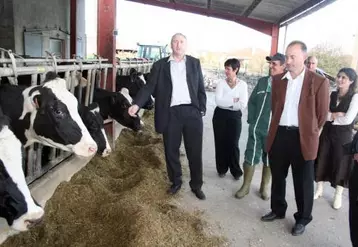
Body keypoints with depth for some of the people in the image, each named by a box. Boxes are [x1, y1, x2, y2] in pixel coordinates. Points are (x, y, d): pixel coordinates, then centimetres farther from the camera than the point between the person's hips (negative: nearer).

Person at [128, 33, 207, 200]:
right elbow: (149, 86, -2)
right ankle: (176, 182, 30)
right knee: (171, 152, 10)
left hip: (192, 112, 1)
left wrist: (202, 110, 3)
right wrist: (137, 104, -17)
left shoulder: (194, 63, 9)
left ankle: (196, 185, 23)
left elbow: (201, 88, 10)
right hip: (171, 113, 0)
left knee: (195, 152, 7)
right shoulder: (160, 65, 5)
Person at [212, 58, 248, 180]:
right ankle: (221, 169, 24)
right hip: (220, 116, 1)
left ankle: (236, 171, 20)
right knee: (220, 143, 8)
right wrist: (233, 100, -16)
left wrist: (226, 103, -11)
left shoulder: (243, 85, -4)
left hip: (234, 117, -1)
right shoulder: (221, 83, -2)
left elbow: (243, 105, -13)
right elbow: (218, 101, -15)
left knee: (233, 144, 4)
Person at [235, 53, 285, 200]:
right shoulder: (262, 81, 7)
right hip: (257, 128, 2)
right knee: (250, 157, 5)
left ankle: (264, 187, 30)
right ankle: (246, 186, 21)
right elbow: (251, 102, 11)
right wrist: (251, 120, 4)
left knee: (269, 160, 13)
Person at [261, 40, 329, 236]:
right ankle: (278, 210, 37)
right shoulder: (277, 80, 6)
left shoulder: (319, 82, -6)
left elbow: (322, 113, 0)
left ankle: (302, 219, 27)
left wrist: (310, 132, 5)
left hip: (302, 138, -4)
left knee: (303, 182, 8)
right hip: (279, 135, 4)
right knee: (277, 177, 17)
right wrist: (278, 127, 14)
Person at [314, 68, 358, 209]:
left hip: (343, 136, -4)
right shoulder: (332, 95, 4)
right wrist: (334, 115, -17)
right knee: (322, 161, 10)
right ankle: (319, 190, 28)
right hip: (327, 133, 4)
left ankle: (338, 196, 22)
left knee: (340, 165, 6)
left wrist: (330, 116, -8)